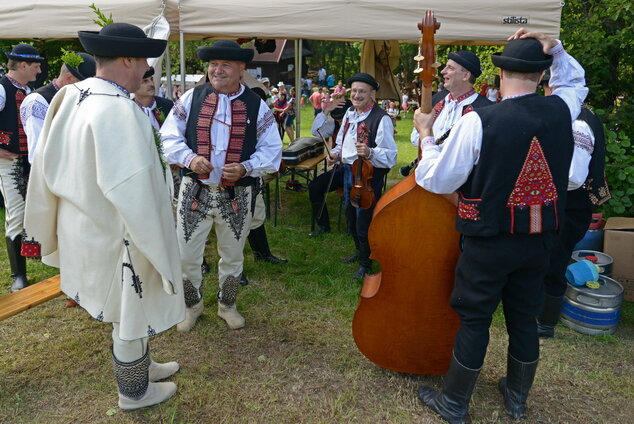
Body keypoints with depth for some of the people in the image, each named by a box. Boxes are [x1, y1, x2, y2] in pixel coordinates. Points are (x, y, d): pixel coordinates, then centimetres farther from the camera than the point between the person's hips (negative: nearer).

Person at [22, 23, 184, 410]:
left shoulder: (69, 98, -1)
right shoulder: (118, 110, -28)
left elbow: (48, 166, 6)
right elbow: (130, 192, -30)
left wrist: (44, 226, 17)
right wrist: (154, 245, -18)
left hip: (83, 226, 8)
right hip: (116, 236, -8)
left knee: (125, 308, 26)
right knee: (130, 314, 13)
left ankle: (140, 365, 49)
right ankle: (135, 392, 37)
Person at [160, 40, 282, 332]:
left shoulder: (256, 106, -1)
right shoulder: (192, 97, -1)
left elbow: (271, 150, -2)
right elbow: (169, 137, 0)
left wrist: (245, 168, -19)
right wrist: (189, 158, -20)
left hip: (237, 196, 1)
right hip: (195, 192, 0)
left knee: (233, 256, 18)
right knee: (186, 256, 8)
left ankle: (227, 305, 42)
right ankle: (192, 304, 36)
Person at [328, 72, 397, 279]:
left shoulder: (381, 119, -19)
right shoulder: (349, 114, 6)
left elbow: (390, 157, -24)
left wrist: (370, 153, -40)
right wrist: (335, 153, 2)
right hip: (348, 171, 8)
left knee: (364, 221, 2)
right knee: (351, 217, 23)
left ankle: (366, 263, 26)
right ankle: (359, 251, 48)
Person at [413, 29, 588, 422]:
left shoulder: (478, 121, -20)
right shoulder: (561, 110, -4)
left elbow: (437, 180, -14)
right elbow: (575, 81, 22)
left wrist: (426, 135, -1)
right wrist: (554, 50, 7)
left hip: (489, 243, -5)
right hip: (540, 241, 5)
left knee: (474, 320, 9)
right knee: (525, 317, 20)